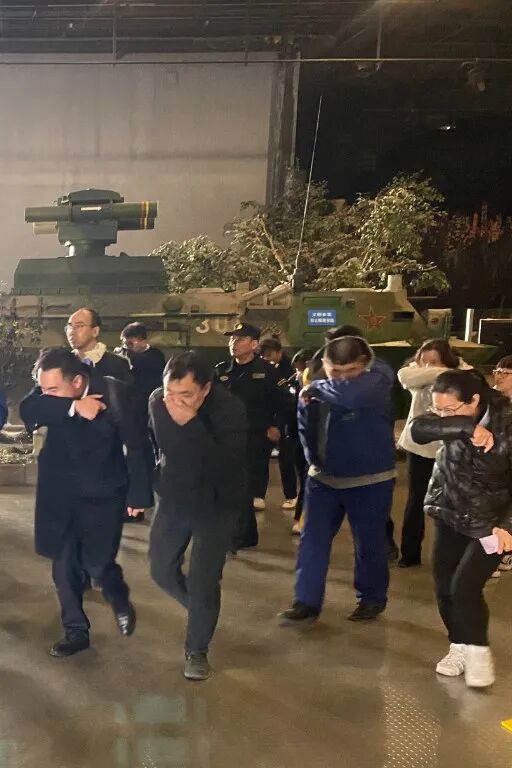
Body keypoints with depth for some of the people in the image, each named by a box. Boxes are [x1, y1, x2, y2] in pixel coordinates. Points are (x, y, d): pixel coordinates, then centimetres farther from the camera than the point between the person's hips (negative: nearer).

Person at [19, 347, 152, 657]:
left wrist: (138, 494, -10)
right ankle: (76, 631, 25)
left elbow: (134, 443, -12)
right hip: (60, 493, 4)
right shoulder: (49, 390, -9)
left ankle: (122, 603, 29)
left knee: (97, 563, -4)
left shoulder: (113, 392, -20)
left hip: (103, 493, -4)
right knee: (64, 566, 7)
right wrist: (73, 407, -39)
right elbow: (27, 410, -28)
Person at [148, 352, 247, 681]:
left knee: (203, 580, -5)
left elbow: (223, 468, -39)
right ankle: (203, 609, 41)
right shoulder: (158, 401, -14)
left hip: (216, 505, -5)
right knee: (161, 570, 12)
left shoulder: (229, 409, -28)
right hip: (173, 498, 5)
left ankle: (197, 650, 18)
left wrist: (191, 423, -43)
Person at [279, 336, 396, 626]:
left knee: (369, 542, 9)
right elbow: (306, 426, 14)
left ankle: (372, 598, 29)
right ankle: (307, 602, 11)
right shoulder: (318, 390, -2)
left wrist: (317, 390, -25)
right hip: (324, 477, 4)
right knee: (313, 539, 2)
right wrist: (313, 458, 3)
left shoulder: (377, 382, -17)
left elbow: (351, 397, -40)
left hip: (369, 480, -4)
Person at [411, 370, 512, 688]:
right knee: (444, 587, 6)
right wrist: (466, 427, -40)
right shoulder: (452, 418, -10)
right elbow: (418, 429, -30)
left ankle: (479, 651, 11)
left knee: (465, 586, -12)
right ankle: (459, 647, 27)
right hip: (451, 516, 5)